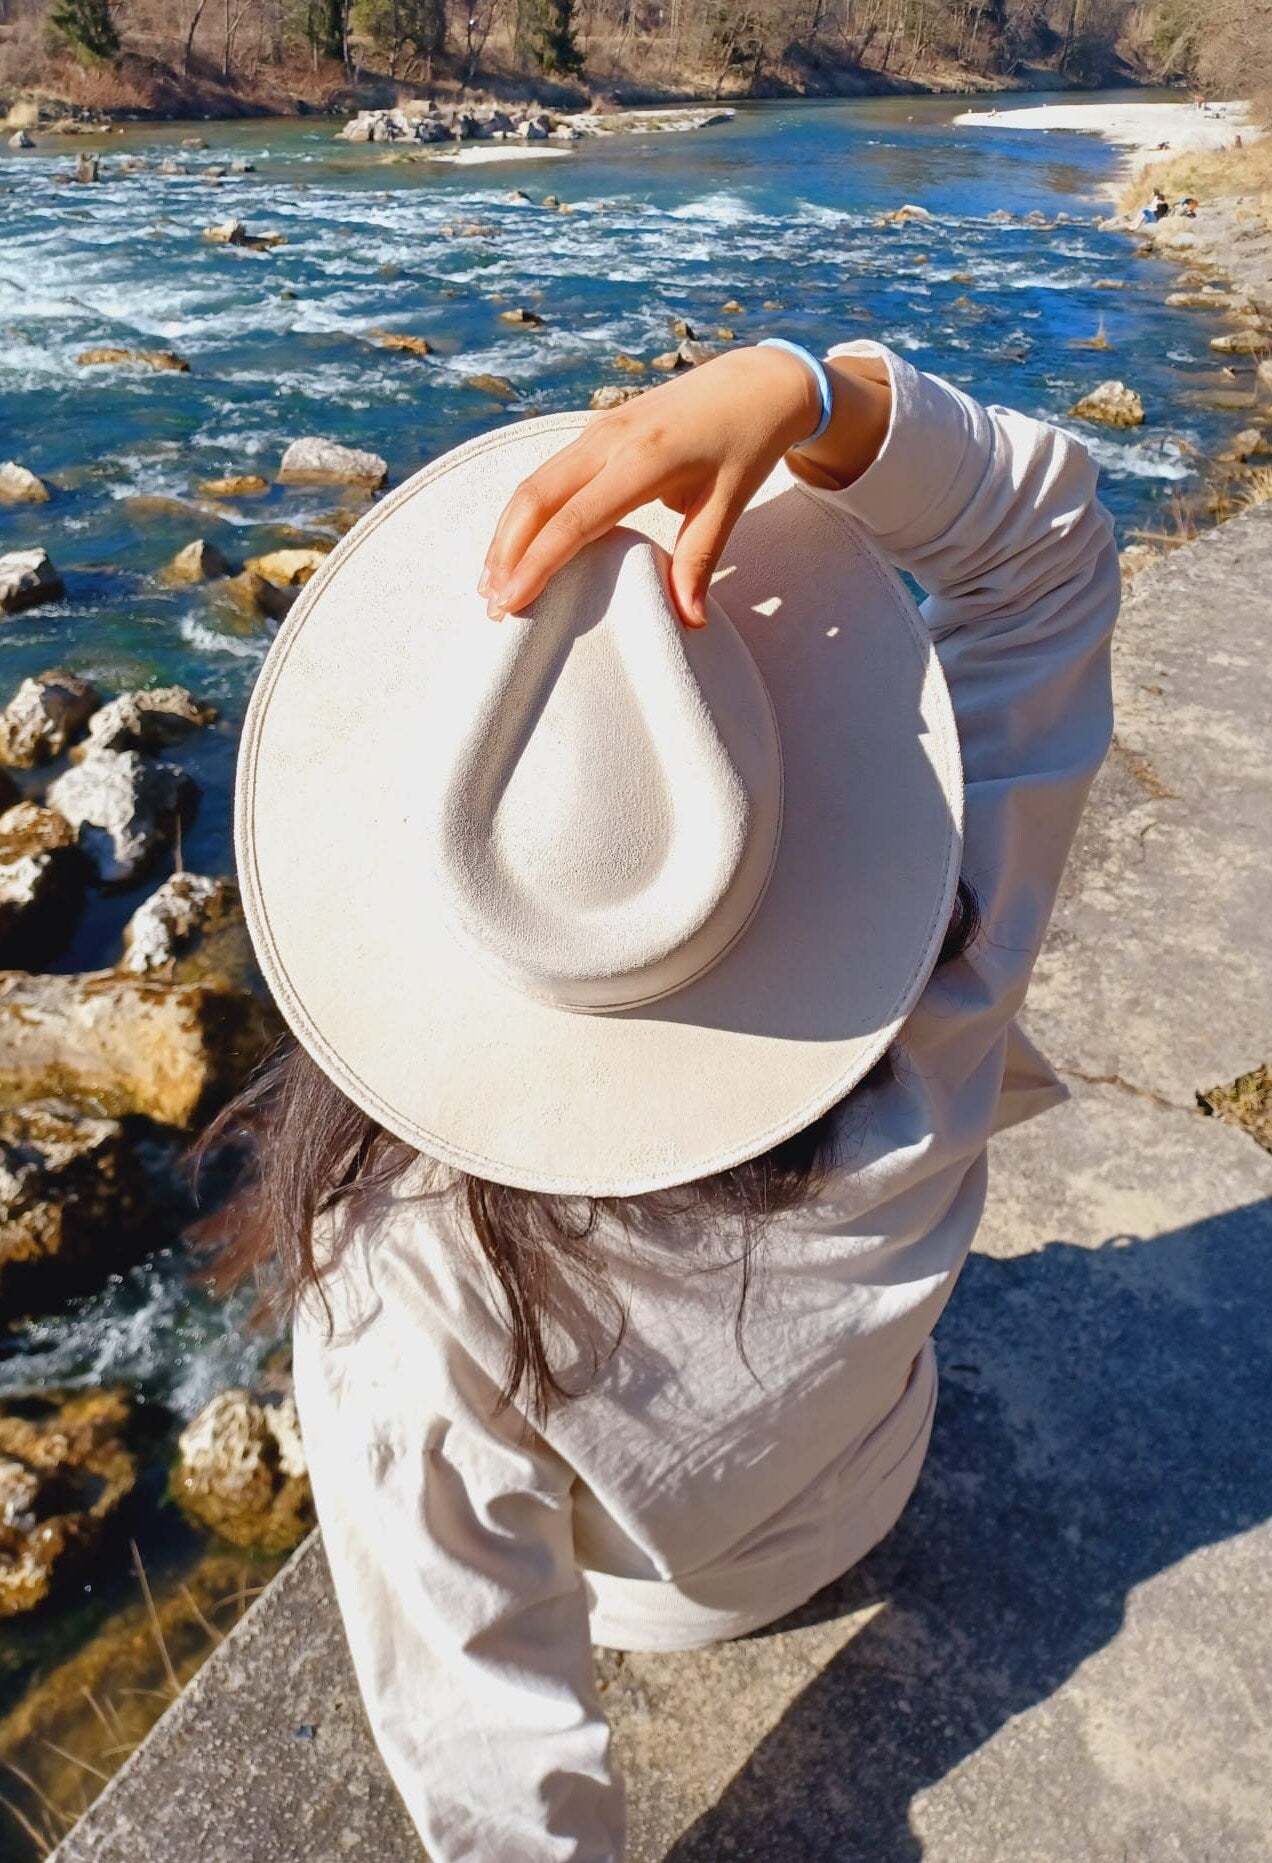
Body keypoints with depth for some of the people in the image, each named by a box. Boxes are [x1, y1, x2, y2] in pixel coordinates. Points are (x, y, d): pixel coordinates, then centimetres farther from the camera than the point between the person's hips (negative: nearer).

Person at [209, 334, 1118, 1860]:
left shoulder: (407, 1260, -43)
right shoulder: (934, 1021, -39)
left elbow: (476, 1709, -28)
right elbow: (1051, 537, -28)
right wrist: (805, 391, -42)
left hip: (640, 1600, -1)